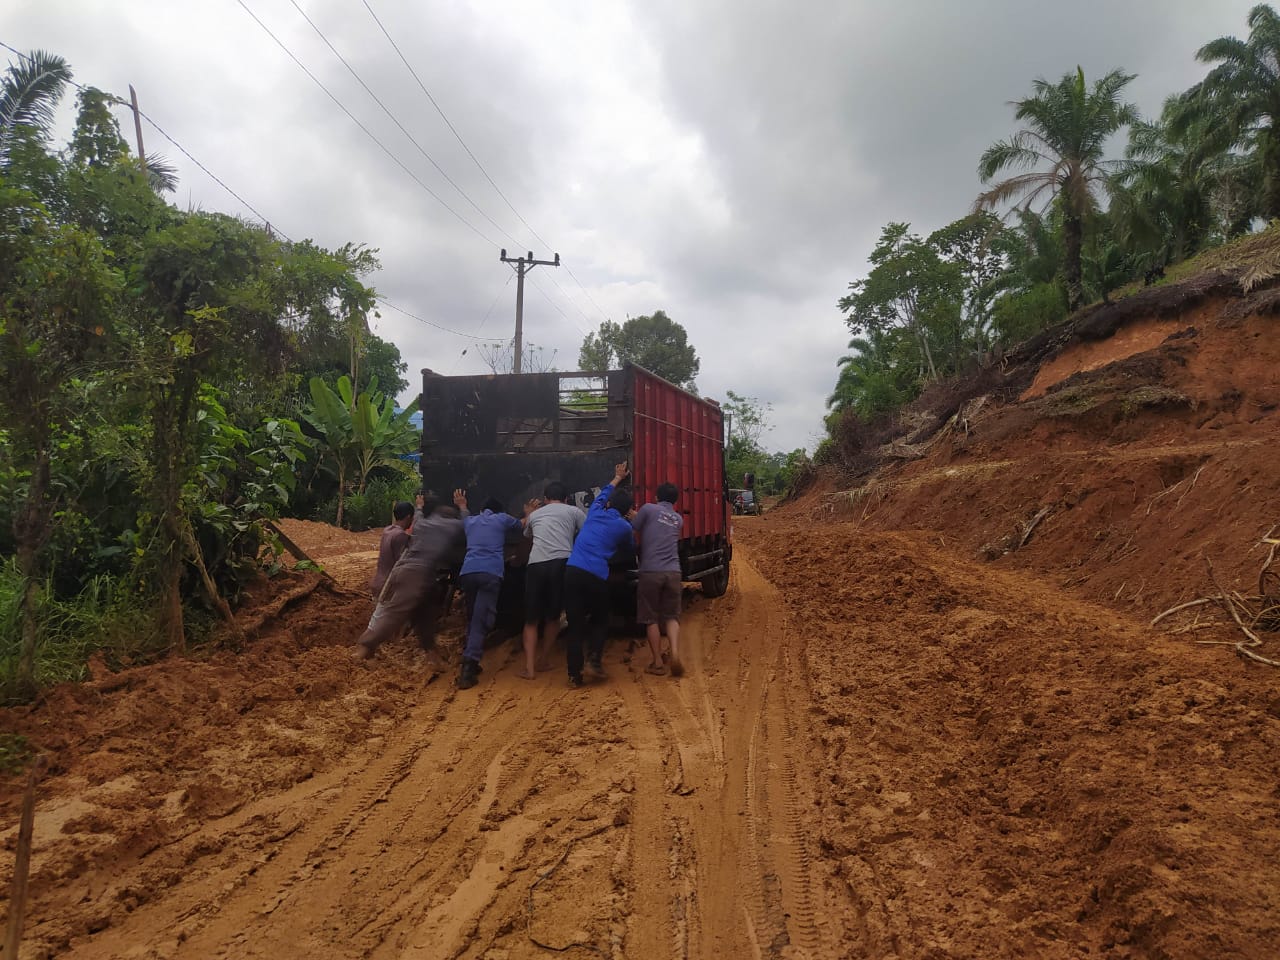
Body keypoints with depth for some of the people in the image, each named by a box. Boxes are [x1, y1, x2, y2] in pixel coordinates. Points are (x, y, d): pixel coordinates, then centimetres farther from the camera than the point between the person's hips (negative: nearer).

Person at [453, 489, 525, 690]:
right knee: (481, 621, -10)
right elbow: (522, 526, 38)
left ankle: (469, 663, 16)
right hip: (490, 573, -4)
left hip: (467, 572, 4)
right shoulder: (503, 518, 19)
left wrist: (462, 506, 71)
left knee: (472, 618, 20)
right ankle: (467, 670, -22)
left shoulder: (470, 521, 28)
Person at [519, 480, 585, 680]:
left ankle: (529, 667, 0)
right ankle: (541, 660, 25)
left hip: (536, 565, 1)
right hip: (562, 564, -1)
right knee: (553, 616, 18)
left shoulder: (534, 515, 25)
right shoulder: (573, 511, 16)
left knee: (531, 619, 11)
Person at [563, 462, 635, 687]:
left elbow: (603, 494, 40)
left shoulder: (594, 512, 17)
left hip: (573, 571, 3)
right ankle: (594, 657, 2)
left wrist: (617, 478, 54)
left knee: (575, 624, 7)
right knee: (600, 619, 22)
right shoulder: (624, 527, 8)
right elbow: (630, 546, 30)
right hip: (597, 577, -2)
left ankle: (574, 674, 6)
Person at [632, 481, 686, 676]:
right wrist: (639, 514, 37)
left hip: (650, 571, -3)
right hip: (673, 571, 3)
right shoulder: (678, 519, 18)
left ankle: (657, 663, 10)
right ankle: (675, 655, -8)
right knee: (671, 616, 12)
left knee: (651, 619, 8)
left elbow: (635, 534, 8)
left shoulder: (648, 509, 3)